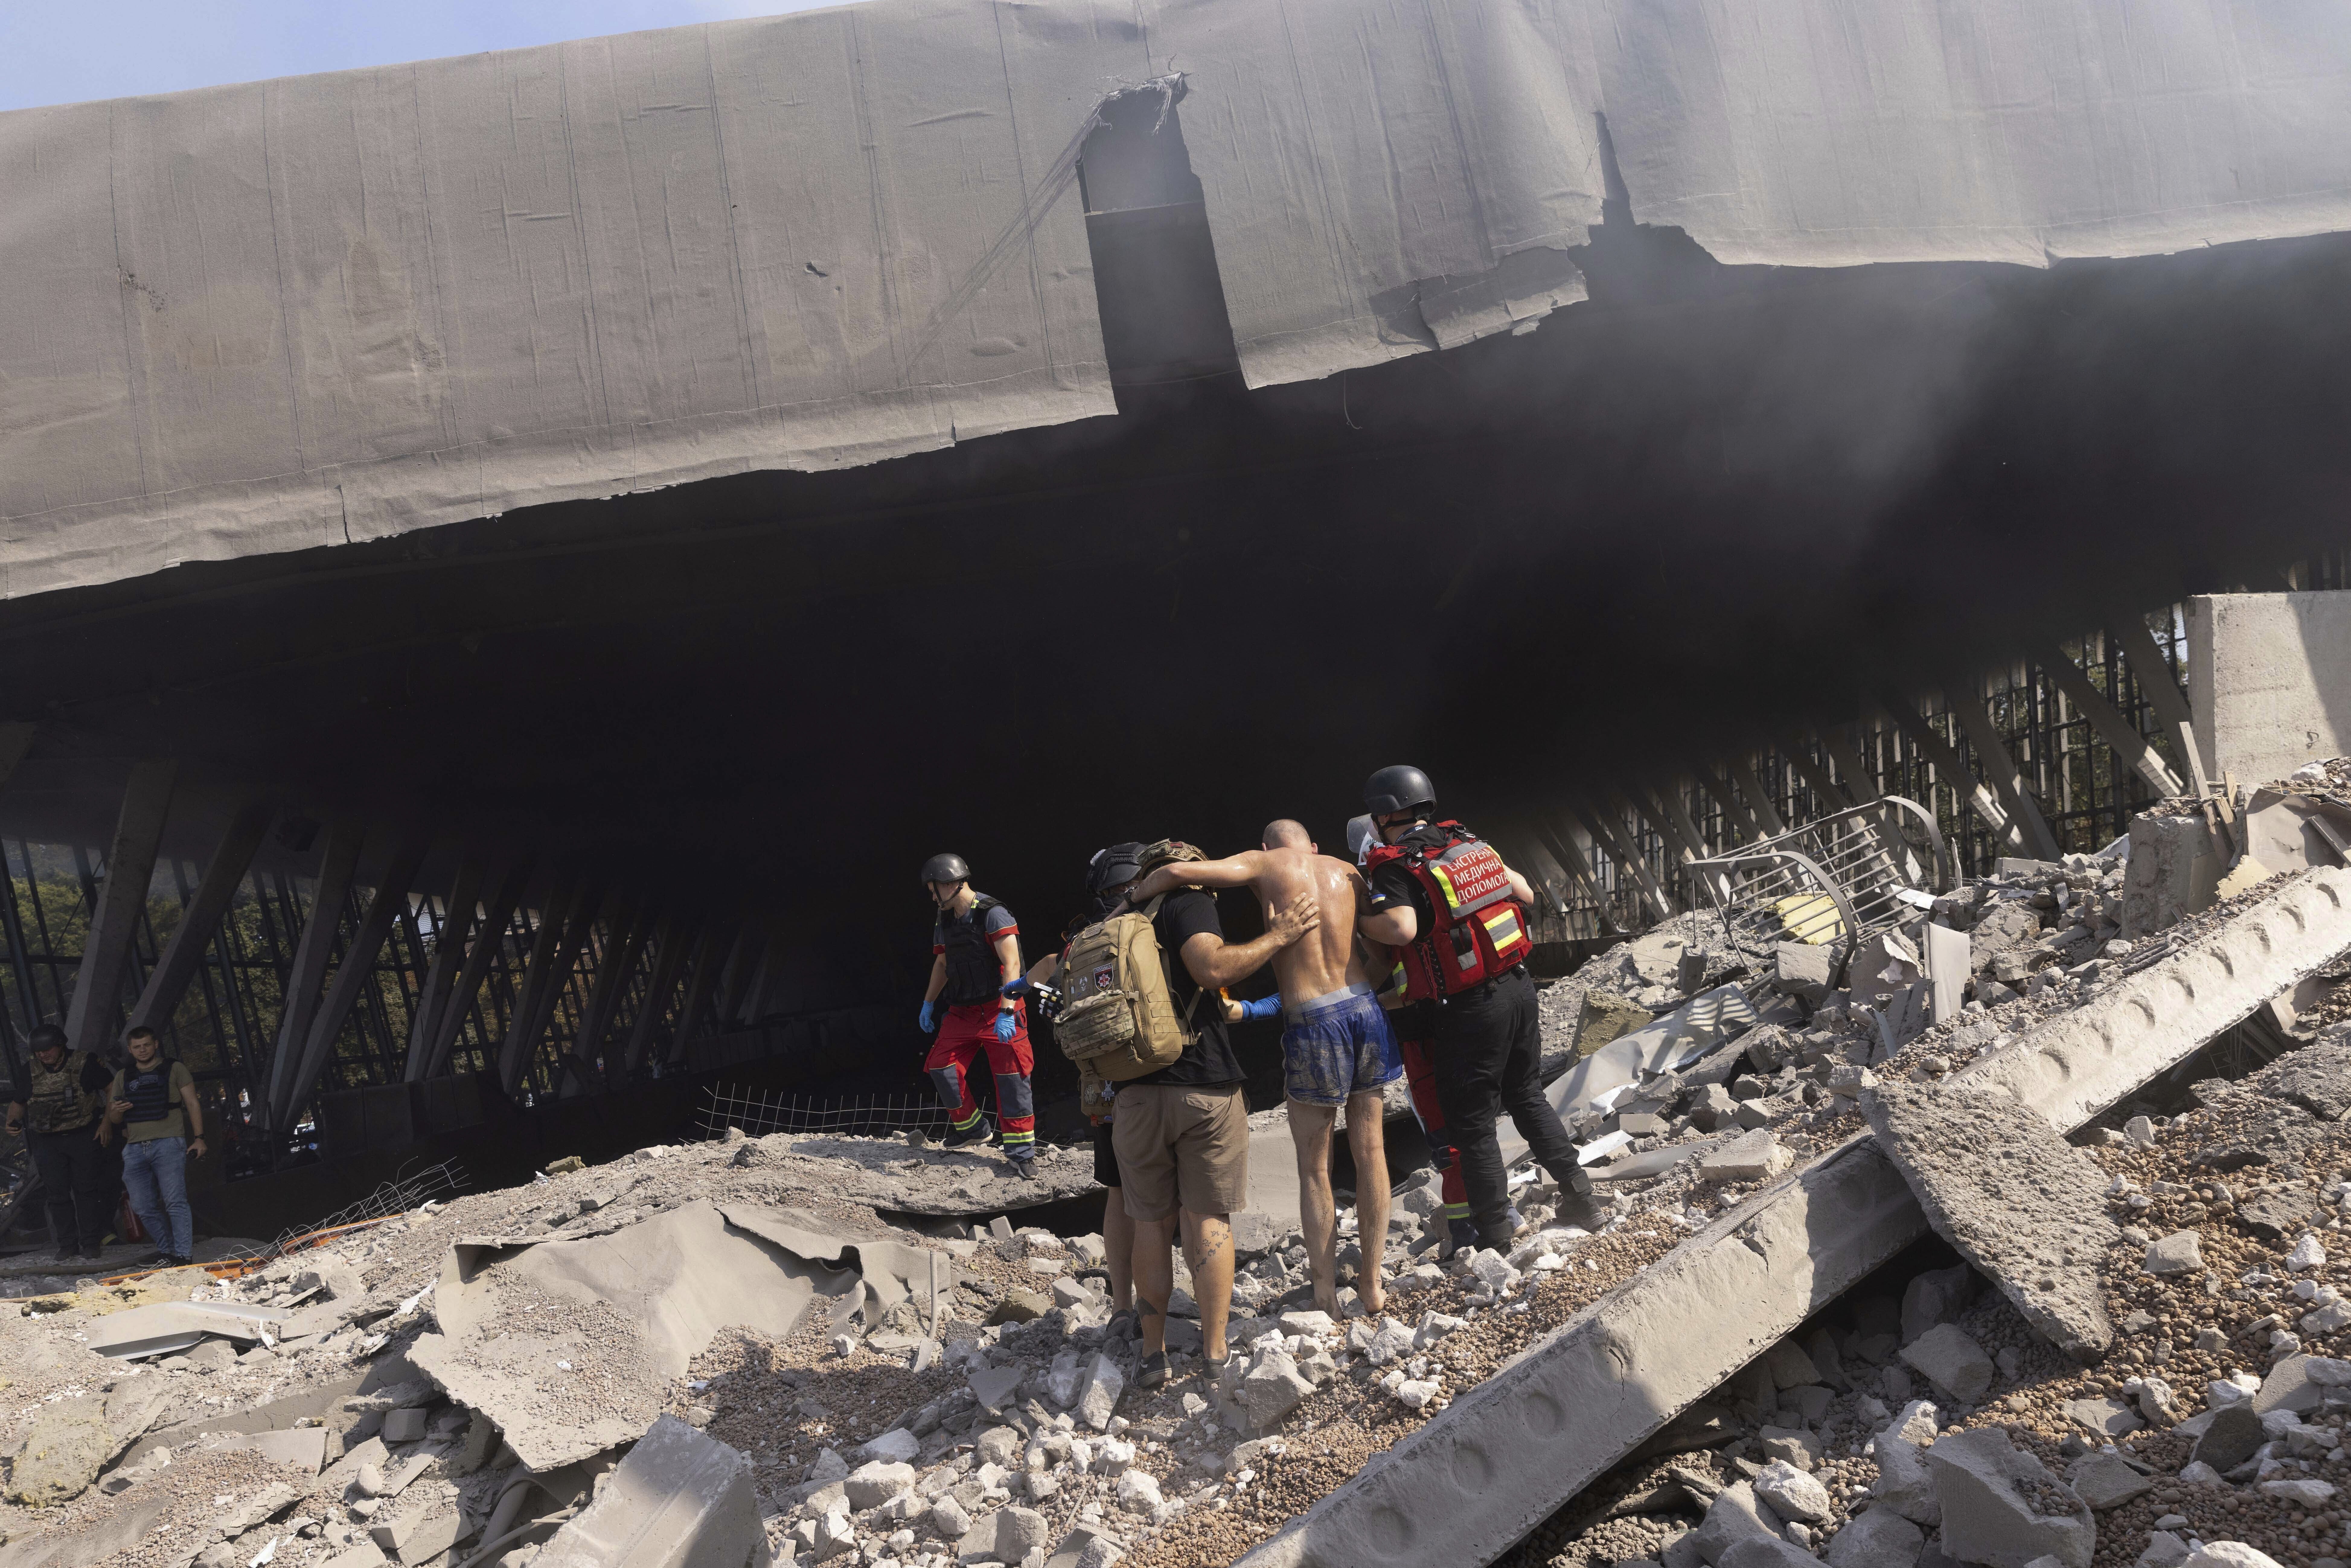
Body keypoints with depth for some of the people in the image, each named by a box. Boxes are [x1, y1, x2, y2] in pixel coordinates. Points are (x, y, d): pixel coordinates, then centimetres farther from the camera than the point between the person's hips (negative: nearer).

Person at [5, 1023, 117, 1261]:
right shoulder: (29, 1073, 3)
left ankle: (90, 1243, 6)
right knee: (57, 1194, 4)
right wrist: (12, 1122, -5)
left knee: (86, 1190, 1)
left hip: (83, 1137, -3)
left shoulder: (84, 1064, -6)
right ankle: (67, 1244, 11)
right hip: (47, 1142, 3)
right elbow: (18, 1103, 16)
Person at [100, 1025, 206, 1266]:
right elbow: (114, 1119, 22)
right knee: (143, 1208, 4)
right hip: (135, 1148, 5)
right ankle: (166, 1251, 16)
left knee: (175, 1203, -13)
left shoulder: (174, 1070, 8)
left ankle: (183, 1255, -15)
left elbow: (193, 1105, 5)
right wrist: (116, 1112, -3)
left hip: (168, 1143, -5)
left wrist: (199, 1138, -5)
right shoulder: (123, 1077, 19)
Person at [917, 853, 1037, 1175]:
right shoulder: (944, 922, 9)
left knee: (1011, 1077, -8)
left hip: (999, 1009, -7)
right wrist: (929, 1003, 23)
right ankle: (972, 1129, 17)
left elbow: (1012, 964, -22)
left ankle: (1021, 1150, -1)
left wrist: (1006, 1013, -29)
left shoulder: (993, 915, -15)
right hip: (962, 1012, 7)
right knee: (942, 1067, -1)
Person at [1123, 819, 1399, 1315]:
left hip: (1312, 1020, -4)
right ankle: (1372, 1283, 23)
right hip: (1367, 1008, 4)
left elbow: (1177, 872, -9)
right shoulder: (1346, 872, 15)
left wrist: (1132, 896, 7)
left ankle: (1325, 1294, 16)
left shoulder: (1264, 863, 3)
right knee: (1370, 1153, 14)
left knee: (1314, 1169, 10)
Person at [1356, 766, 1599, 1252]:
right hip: (1519, 989, 7)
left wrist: (1356, 921, -14)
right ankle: (1576, 1187, 28)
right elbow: (1526, 893, 12)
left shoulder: (1396, 868, -14)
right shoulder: (1469, 842, 7)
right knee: (1527, 1096, 24)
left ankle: (1494, 1234, 13)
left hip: (1470, 1009, -7)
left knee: (1471, 1122, 6)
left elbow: (1402, 927, -31)